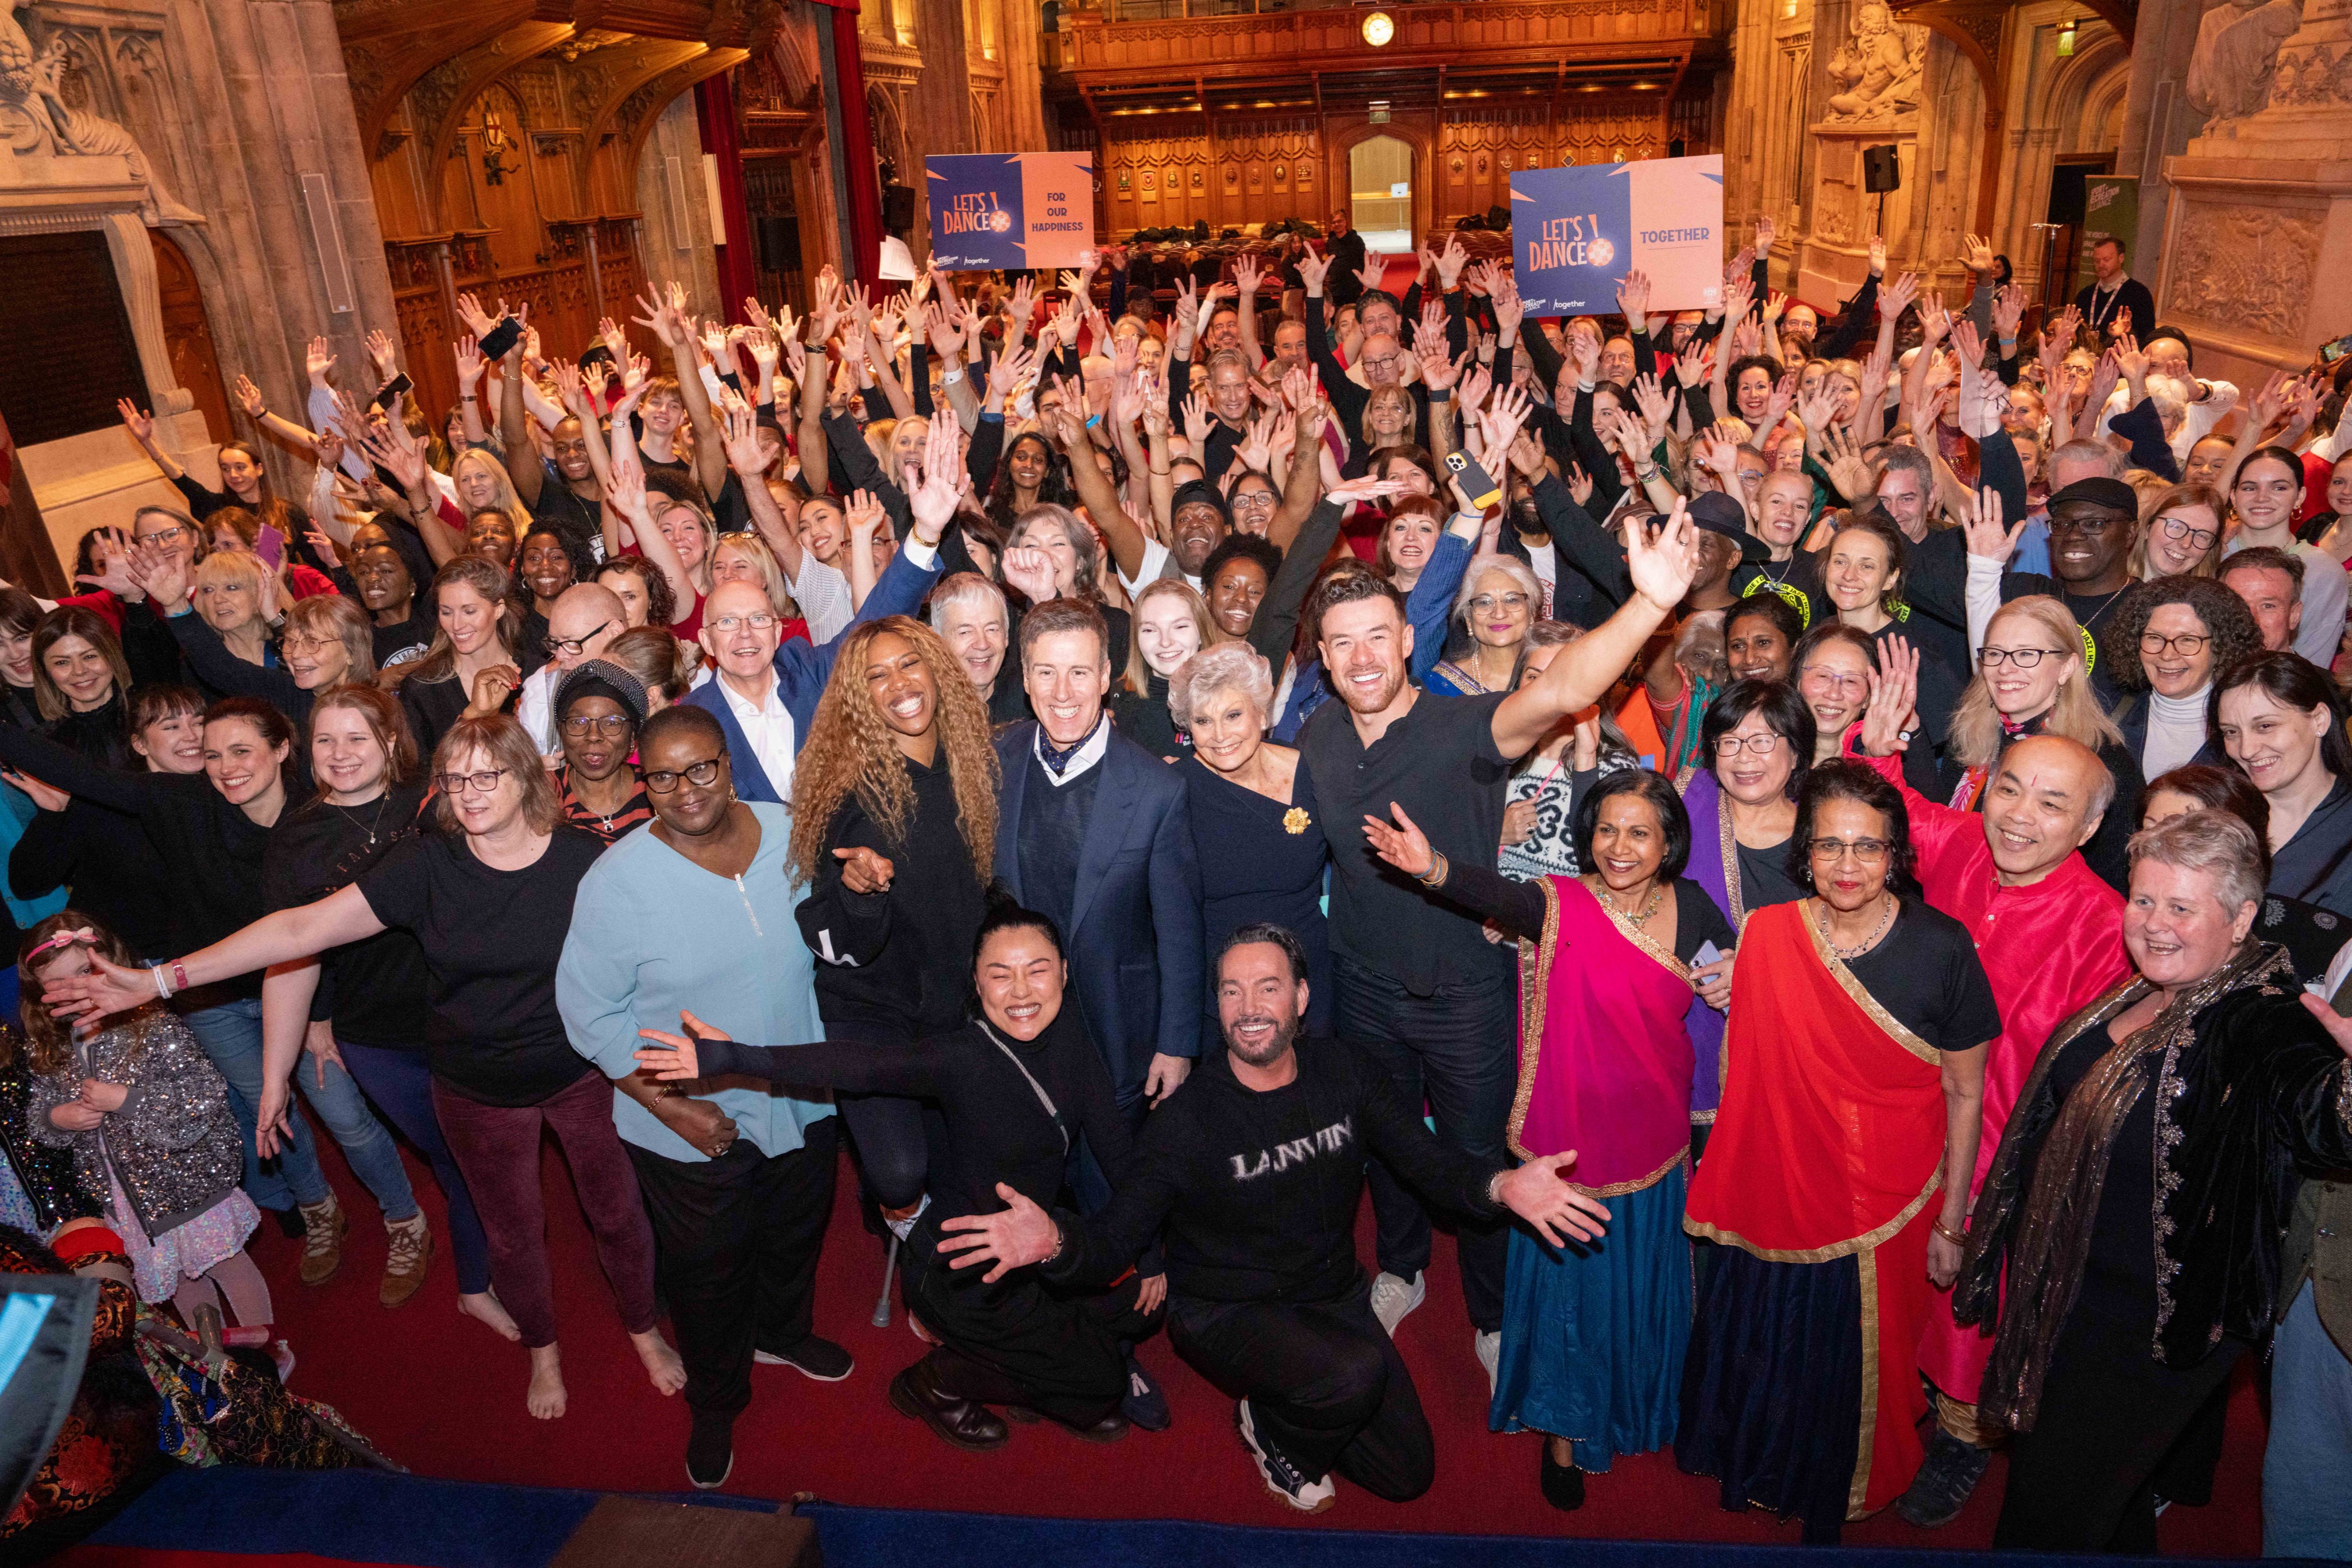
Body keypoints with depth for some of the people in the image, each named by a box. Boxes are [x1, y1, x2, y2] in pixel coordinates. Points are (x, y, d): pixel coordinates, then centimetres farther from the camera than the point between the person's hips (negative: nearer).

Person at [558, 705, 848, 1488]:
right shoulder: (618, 880, -21)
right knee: (707, 1273, 18)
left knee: (796, 1233, 28)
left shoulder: (787, 832, -9)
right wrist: (671, 1107, -19)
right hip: (694, 1123, -4)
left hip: (800, 1098, 4)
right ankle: (714, 1405, 46)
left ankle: (782, 1331, 60)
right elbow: (590, 1012, -14)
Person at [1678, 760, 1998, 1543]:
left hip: (1887, 1211, -2)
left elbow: (1965, 1094, -5)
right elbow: (1739, 1072, 2)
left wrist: (1950, 1222, -2)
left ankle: (1836, 1503, 46)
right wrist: (1727, 1183, 4)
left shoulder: (1941, 949, -15)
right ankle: (1762, 1477, 48)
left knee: (1857, 1368, 16)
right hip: (1776, 1197, 2)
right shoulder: (1767, 936, -9)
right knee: (1764, 1352, 18)